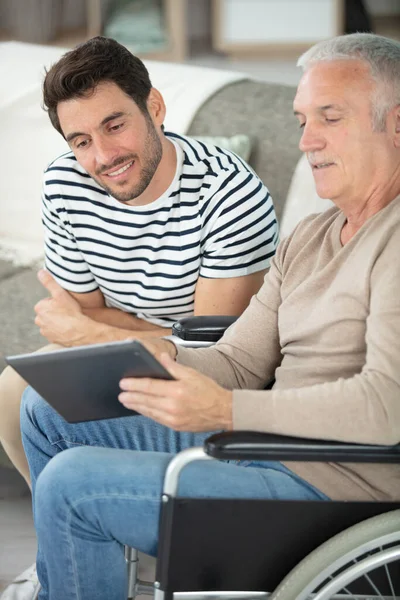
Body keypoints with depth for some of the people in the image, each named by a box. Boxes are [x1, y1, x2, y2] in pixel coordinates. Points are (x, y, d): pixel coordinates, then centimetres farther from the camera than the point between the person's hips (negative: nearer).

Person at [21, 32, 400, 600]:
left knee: (70, 482, -17)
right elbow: (240, 363, 15)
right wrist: (165, 357, -8)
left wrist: (225, 410, -29)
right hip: (260, 444, 10)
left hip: (330, 485, -10)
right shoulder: (306, 240, 17)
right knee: (47, 408, 13)